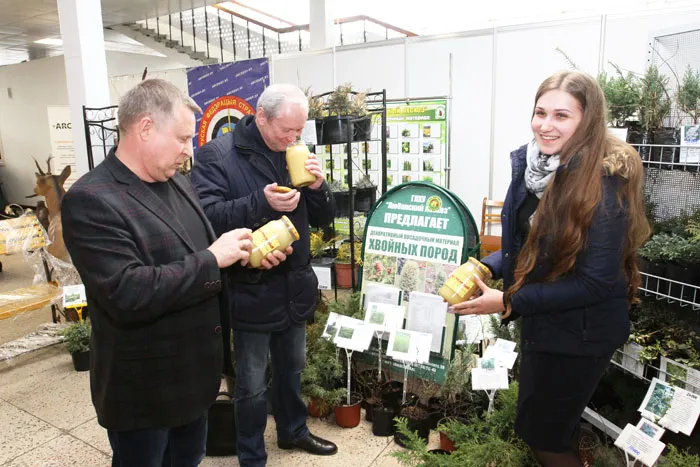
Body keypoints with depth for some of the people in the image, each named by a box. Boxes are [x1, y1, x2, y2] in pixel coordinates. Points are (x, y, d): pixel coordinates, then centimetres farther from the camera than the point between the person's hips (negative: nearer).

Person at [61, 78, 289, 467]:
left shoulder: (175, 182, 4)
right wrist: (212, 259, -26)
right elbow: (128, 294, -32)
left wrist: (243, 253, -2)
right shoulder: (90, 201, -22)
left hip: (193, 372, 8)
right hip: (144, 388, -7)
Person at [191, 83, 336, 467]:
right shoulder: (216, 155, -12)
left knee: (292, 368, 23)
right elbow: (207, 217, -21)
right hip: (250, 291, -5)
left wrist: (317, 186, -13)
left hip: (295, 287, 6)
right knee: (252, 386, 9)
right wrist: (262, 202, -32)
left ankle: (293, 431, 46)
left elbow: (321, 219, 8)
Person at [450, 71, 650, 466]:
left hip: (580, 333, -7)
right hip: (540, 322, 7)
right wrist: (485, 268, -9)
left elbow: (596, 283, -25)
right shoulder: (531, 165, -3)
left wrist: (508, 302, -24)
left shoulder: (603, 185, -25)